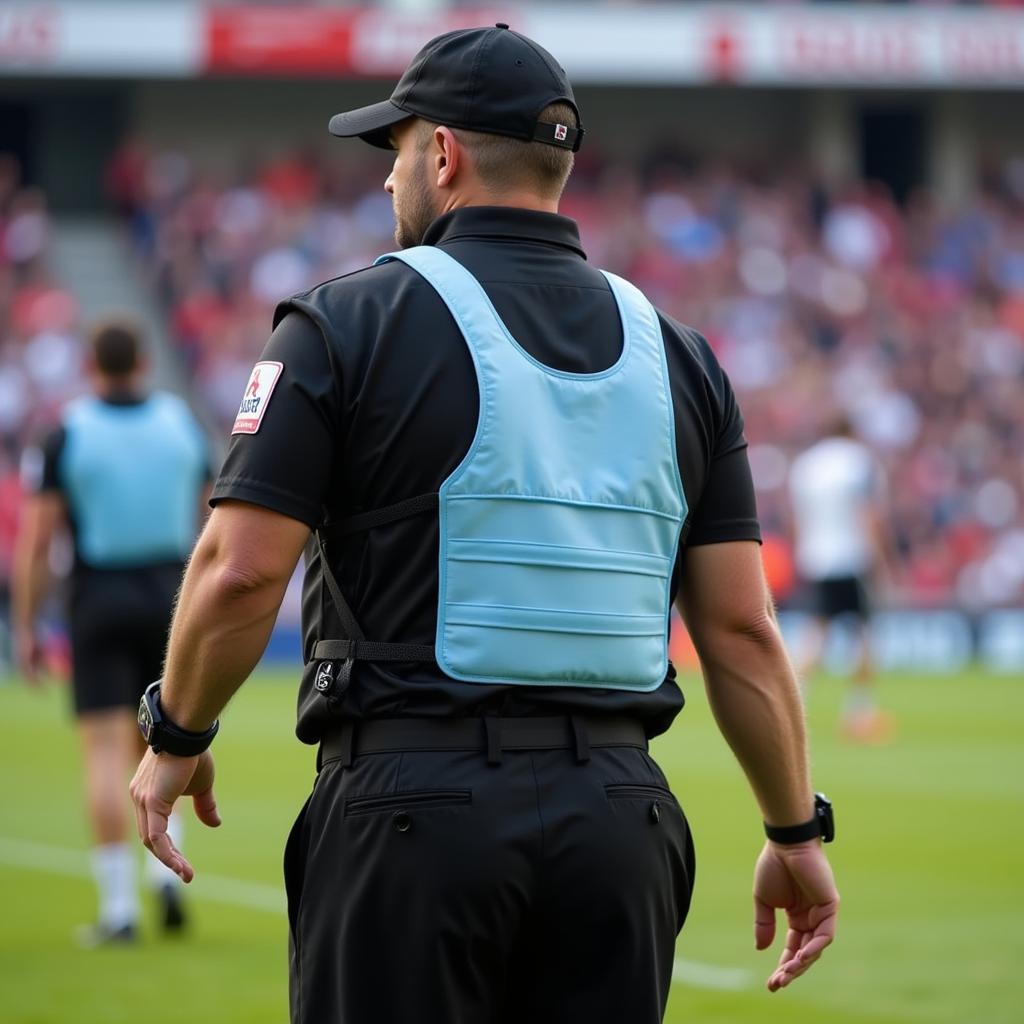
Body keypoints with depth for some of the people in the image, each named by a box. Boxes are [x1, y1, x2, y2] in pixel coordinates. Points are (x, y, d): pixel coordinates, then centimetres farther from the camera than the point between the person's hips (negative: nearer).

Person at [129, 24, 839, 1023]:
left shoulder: (349, 322, -2)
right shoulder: (675, 353, 11)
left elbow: (241, 570, -9)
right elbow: (742, 627, 7)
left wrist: (176, 737, 7)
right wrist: (796, 832, 14)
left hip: (412, 805, -4)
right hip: (620, 816, 4)